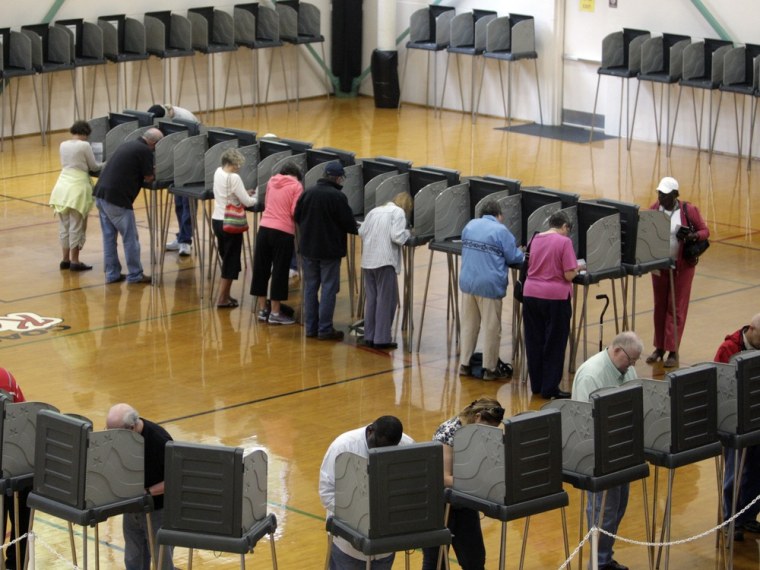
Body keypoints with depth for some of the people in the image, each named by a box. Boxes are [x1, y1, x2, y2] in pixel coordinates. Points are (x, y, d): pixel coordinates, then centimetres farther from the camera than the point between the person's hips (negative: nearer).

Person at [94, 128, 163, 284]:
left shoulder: (128, 145, 17)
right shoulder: (145, 151, -8)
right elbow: (148, 178, -3)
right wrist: (153, 172, 17)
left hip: (101, 192, 9)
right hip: (117, 198, -9)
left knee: (109, 236, 15)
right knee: (130, 237, 3)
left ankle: (112, 274, 20)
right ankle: (135, 275, 10)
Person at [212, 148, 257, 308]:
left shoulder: (218, 173, 3)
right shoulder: (234, 178, -20)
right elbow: (247, 202, -16)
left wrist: (244, 194, 9)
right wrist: (255, 199, 4)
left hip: (217, 220, 8)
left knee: (226, 259, 19)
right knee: (231, 261, 2)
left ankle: (225, 294, 23)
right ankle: (222, 299, 4)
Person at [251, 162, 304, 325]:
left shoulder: (271, 181, 14)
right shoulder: (296, 186, -1)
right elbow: (295, 212, -9)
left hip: (264, 228, 5)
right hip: (283, 232, -5)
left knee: (261, 268, 12)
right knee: (279, 271, 3)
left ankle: (262, 309, 20)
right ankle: (275, 313, 6)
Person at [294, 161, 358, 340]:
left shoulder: (307, 193, -1)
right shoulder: (338, 197, -17)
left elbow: (297, 217, 8)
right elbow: (349, 224, -12)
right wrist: (355, 229, 10)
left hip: (308, 248, 5)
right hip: (329, 250, -5)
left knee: (310, 287, 13)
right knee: (328, 288, 2)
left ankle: (311, 327, 17)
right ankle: (325, 329, 2)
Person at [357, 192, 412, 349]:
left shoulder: (374, 211, 17)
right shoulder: (399, 212, -4)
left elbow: (361, 232, 16)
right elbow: (397, 236, -14)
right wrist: (407, 233, 5)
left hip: (368, 260, 7)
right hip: (385, 260, -7)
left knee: (371, 298, 13)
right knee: (386, 299, -1)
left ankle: (369, 336, 16)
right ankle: (382, 339, -2)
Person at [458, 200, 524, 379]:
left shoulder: (470, 225, 10)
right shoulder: (500, 230, -9)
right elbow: (513, 257, -6)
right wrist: (522, 255, 14)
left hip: (467, 282, 6)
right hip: (489, 285, -6)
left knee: (469, 325, 15)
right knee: (491, 328, 4)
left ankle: (465, 364, 20)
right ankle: (489, 369, 10)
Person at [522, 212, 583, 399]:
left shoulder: (536, 239, 9)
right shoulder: (564, 242, -10)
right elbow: (569, 275, -13)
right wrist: (577, 269, 9)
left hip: (531, 293, 6)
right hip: (555, 297, -6)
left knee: (534, 342, 14)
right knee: (554, 344, 4)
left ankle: (536, 384, 22)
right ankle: (550, 388, 7)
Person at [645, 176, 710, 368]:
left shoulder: (688, 210, -11)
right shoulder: (654, 209, -2)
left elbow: (705, 231, -5)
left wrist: (692, 236, -26)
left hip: (682, 266, -3)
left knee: (676, 308, 1)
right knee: (660, 306, 10)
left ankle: (673, 352, 5)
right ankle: (659, 348, 19)